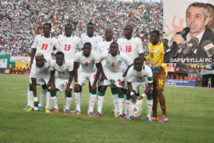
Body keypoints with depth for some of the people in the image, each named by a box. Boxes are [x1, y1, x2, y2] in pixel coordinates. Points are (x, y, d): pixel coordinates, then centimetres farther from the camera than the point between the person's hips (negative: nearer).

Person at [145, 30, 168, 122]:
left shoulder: (162, 46, -14)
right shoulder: (150, 45, 10)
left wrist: (159, 67, -28)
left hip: (161, 71, -8)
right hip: (153, 71, 8)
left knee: (159, 92, -14)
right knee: (153, 93, 8)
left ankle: (164, 115, -8)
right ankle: (154, 115, 17)